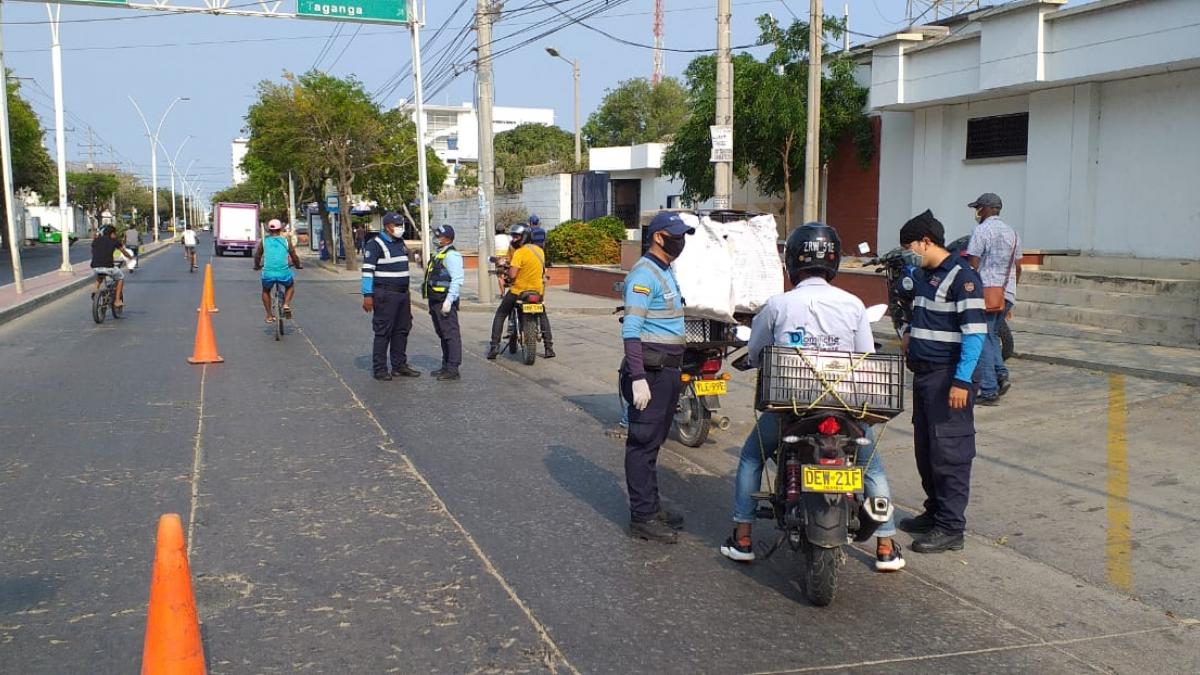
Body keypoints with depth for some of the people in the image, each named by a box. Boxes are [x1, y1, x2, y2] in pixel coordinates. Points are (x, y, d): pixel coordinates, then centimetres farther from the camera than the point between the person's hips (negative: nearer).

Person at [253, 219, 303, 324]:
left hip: (268, 273, 1)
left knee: (266, 291, 31)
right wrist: (298, 266, 34)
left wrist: (257, 266, 39)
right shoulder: (286, 240, 9)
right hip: (283, 273, -1)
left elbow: (257, 256, 19)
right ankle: (286, 304, 8)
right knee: (290, 286, 32)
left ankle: (269, 316, 26)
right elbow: (294, 257, 13)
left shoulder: (264, 241, 10)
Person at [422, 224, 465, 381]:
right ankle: (446, 366, 23)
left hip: (445, 301, -11)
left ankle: (453, 369, -8)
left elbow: (458, 279, -21)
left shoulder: (451, 255, -13)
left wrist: (448, 301, -25)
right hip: (435, 302, 11)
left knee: (451, 334, -8)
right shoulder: (438, 255, 20)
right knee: (442, 334, 15)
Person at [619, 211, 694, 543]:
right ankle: (642, 518, 1)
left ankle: (651, 505, 28)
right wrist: (638, 378, -26)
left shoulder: (666, 272, 16)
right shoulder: (644, 274, -15)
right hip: (650, 371, -10)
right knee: (643, 443, -4)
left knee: (653, 441, 18)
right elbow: (631, 330, -21)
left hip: (668, 370, 10)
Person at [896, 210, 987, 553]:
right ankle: (934, 512, 27)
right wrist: (908, 332, 15)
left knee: (949, 453, -5)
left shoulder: (962, 276, -13)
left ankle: (950, 528, -1)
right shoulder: (922, 275, 15)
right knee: (925, 449, 15)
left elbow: (974, 332, -18)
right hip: (923, 374, 9)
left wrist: (961, 381, -23)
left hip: (949, 378, -9)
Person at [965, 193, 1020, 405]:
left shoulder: (981, 230, -7)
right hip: (1006, 293, 7)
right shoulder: (1011, 232, 17)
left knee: (983, 340, -4)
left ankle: (989, 390, -5)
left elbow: (973, 265, -12)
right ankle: (1001, 373, 1)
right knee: (992, 335, 21)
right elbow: (1018, 268, 20)